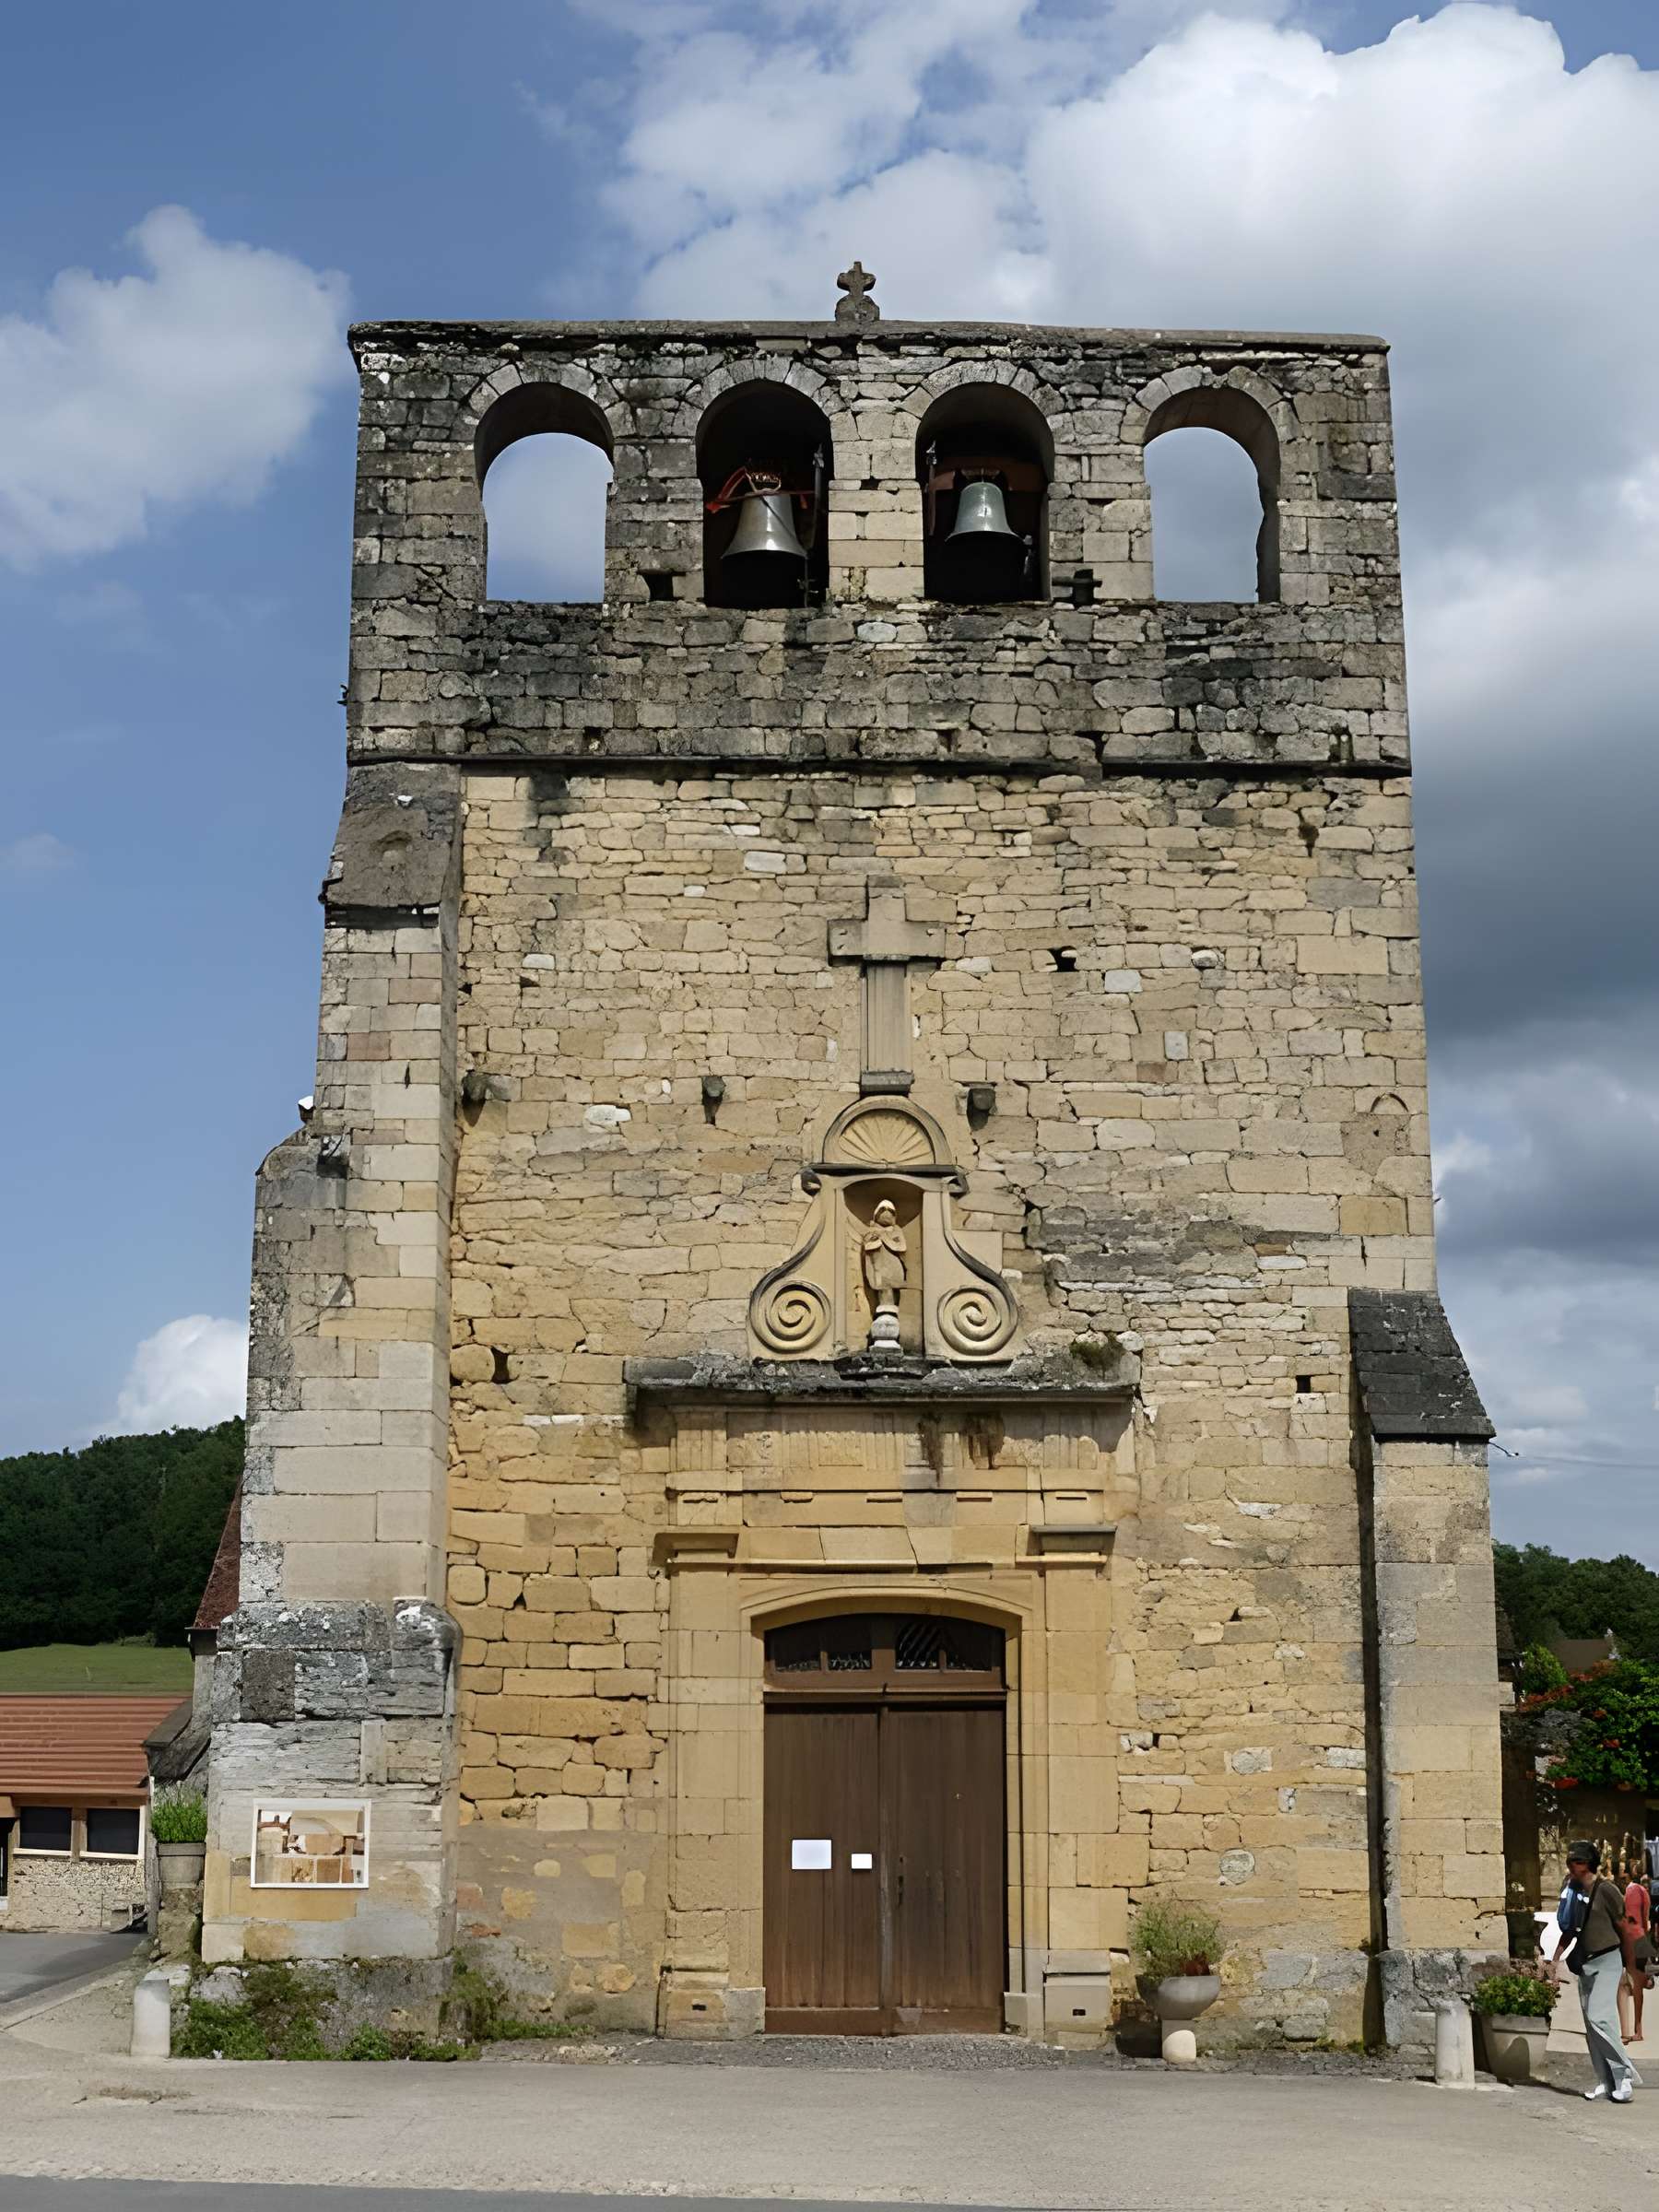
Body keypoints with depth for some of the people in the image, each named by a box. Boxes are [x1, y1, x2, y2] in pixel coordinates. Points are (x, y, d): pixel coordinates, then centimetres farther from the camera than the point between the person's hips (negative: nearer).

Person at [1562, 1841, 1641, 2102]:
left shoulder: (1606, 1890, -15)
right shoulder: (1572, 1888, 5)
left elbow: (1624, 1928, -8)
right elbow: (1570, 1927, 15)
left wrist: (1630, 1966, -2)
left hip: (1606, 1960, -7)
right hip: (1584, 1963, 7)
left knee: (1599, 2017, -18)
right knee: (1591, 2023, 6)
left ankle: (1624, 2074, -7)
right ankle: (1606, 2081, 11)